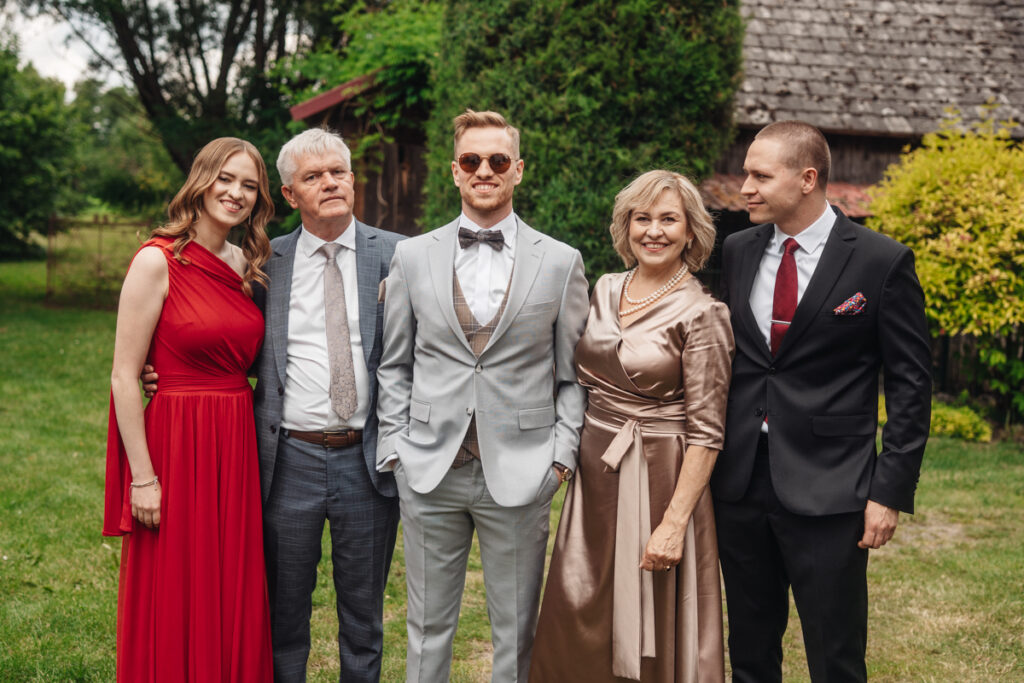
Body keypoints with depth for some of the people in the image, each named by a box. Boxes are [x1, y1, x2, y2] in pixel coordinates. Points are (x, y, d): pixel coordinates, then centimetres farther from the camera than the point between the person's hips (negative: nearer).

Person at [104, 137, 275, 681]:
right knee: (176, 607, 3)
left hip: (237, 451, 6)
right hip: (176, 448, -6)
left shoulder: (245, 266, 10)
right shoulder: (157, 261, -10)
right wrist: (143, 476, -15)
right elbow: (124, 377, -12)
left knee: (235, 605, 12)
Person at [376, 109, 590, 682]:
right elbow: (394, 364, 10)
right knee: (428, 627, 12)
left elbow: (574, 373, 4)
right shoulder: (412, 257, 5)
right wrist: (397, 446, 3)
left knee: (516, 633, 9)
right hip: (430, 469, 1)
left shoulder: (562, 263, 1)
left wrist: (562, 455, -4)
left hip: (520, 474, -1)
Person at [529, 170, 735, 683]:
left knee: (650, 641, 5)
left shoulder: (701, 315, -13)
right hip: (595, 474, 6)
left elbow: (705, 432, -15)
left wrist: (675, 522, -19)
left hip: (659, 480, -6)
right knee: (581, 631, 14)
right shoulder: (605, 290, 6)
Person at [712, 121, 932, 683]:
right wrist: (709, 458, 8)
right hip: (739, 483, 5)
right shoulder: (737, 251, 7)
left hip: (827, 489, -4)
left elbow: (910, 383, -6)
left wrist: (891, 490, -10)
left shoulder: (882, 262, -7)